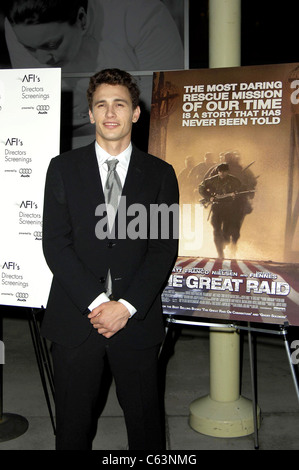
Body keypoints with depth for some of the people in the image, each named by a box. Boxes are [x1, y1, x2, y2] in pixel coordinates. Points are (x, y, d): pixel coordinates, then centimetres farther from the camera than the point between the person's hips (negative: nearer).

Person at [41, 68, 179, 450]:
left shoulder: (160, 173, 4)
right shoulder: (63, 168, 3)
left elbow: (165, 249, -2)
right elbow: (55, 244, -4)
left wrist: (126, 306, -12)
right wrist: (96, 302, -13)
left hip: (137, 319, 0)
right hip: (74, 318, 1)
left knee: (145, 421, 13)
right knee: (73, 422, 15)